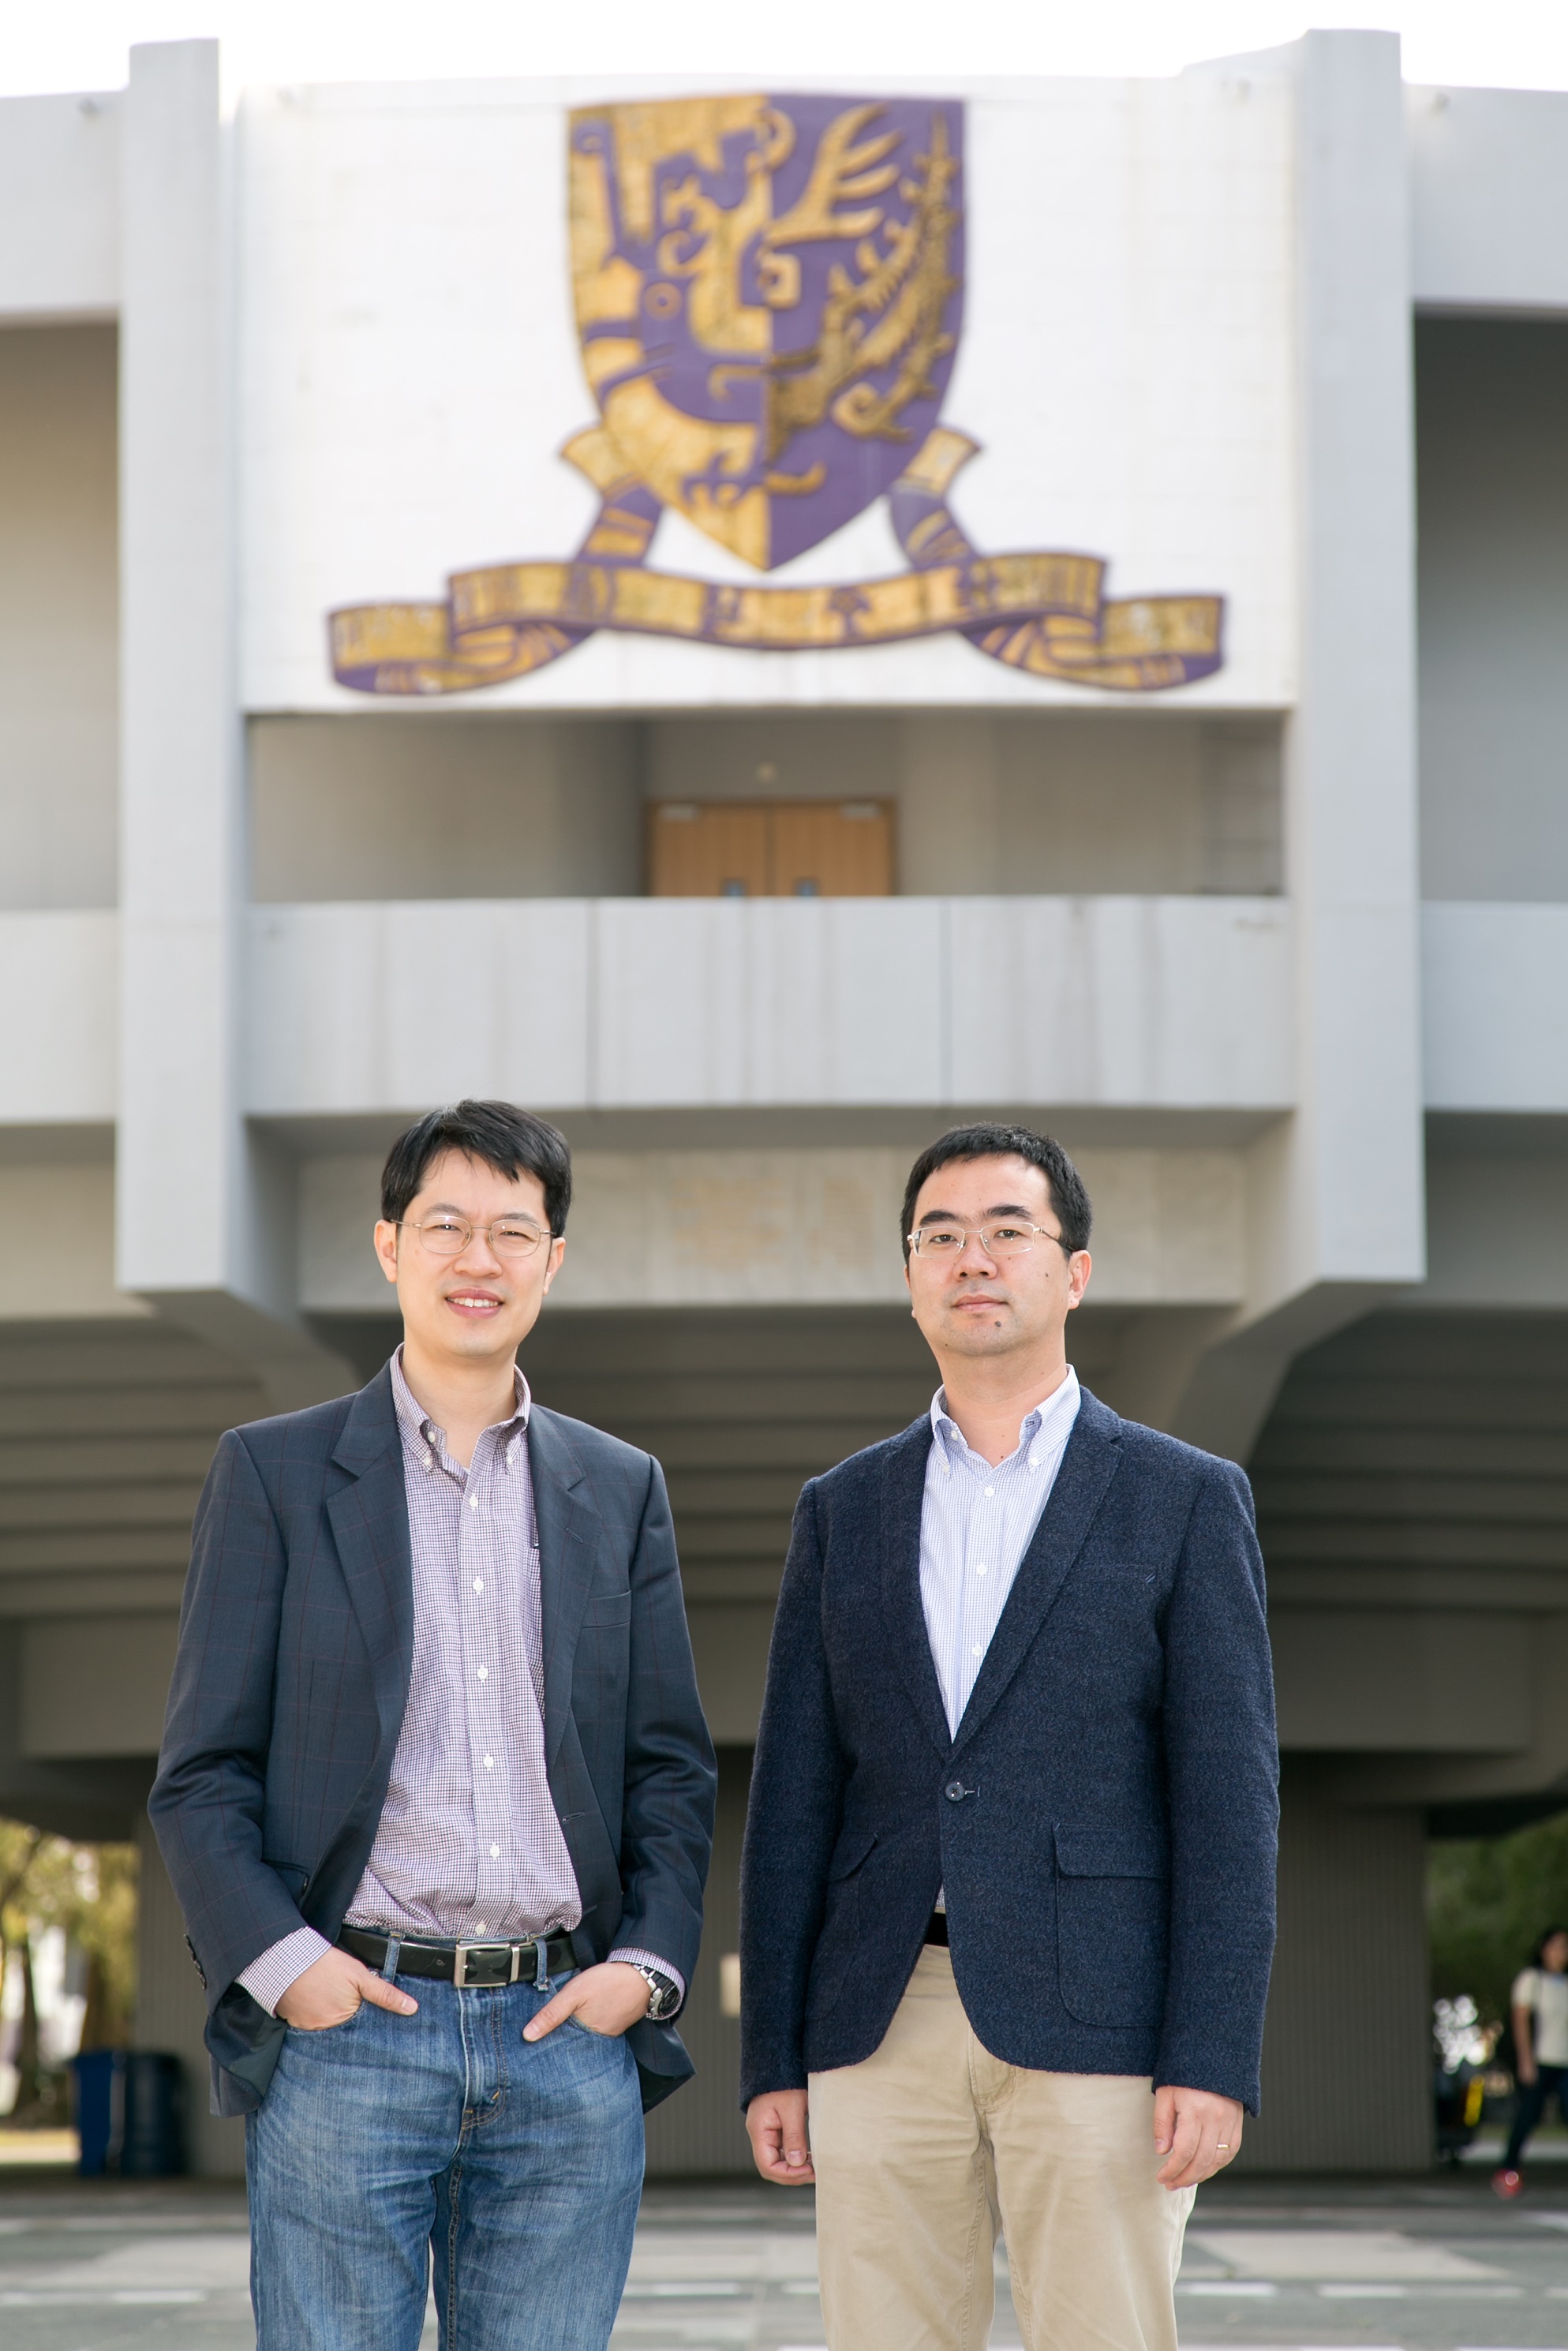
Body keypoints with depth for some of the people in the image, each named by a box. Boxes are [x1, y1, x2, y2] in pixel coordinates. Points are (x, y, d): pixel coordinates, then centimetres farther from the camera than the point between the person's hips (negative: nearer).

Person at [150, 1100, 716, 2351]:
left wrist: (648, 1962, 0)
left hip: (571, 2033, 3)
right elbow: (202, 1771, 2)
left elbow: (674, 1765, 14)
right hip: (347, 2028, -3)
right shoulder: (276, 1472, 5)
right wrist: (278, 1958, -11)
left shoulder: (622, 1491, 14)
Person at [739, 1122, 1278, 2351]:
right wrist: (773, 2060, 5)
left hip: (1096, 2026, -3)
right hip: (886, 2022, 3)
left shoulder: (1186, 1500, 3)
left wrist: (1215, 2064, -12)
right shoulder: (844, 1510, 13)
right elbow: (795, 1796, 11)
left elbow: (1228, 1798, -3)